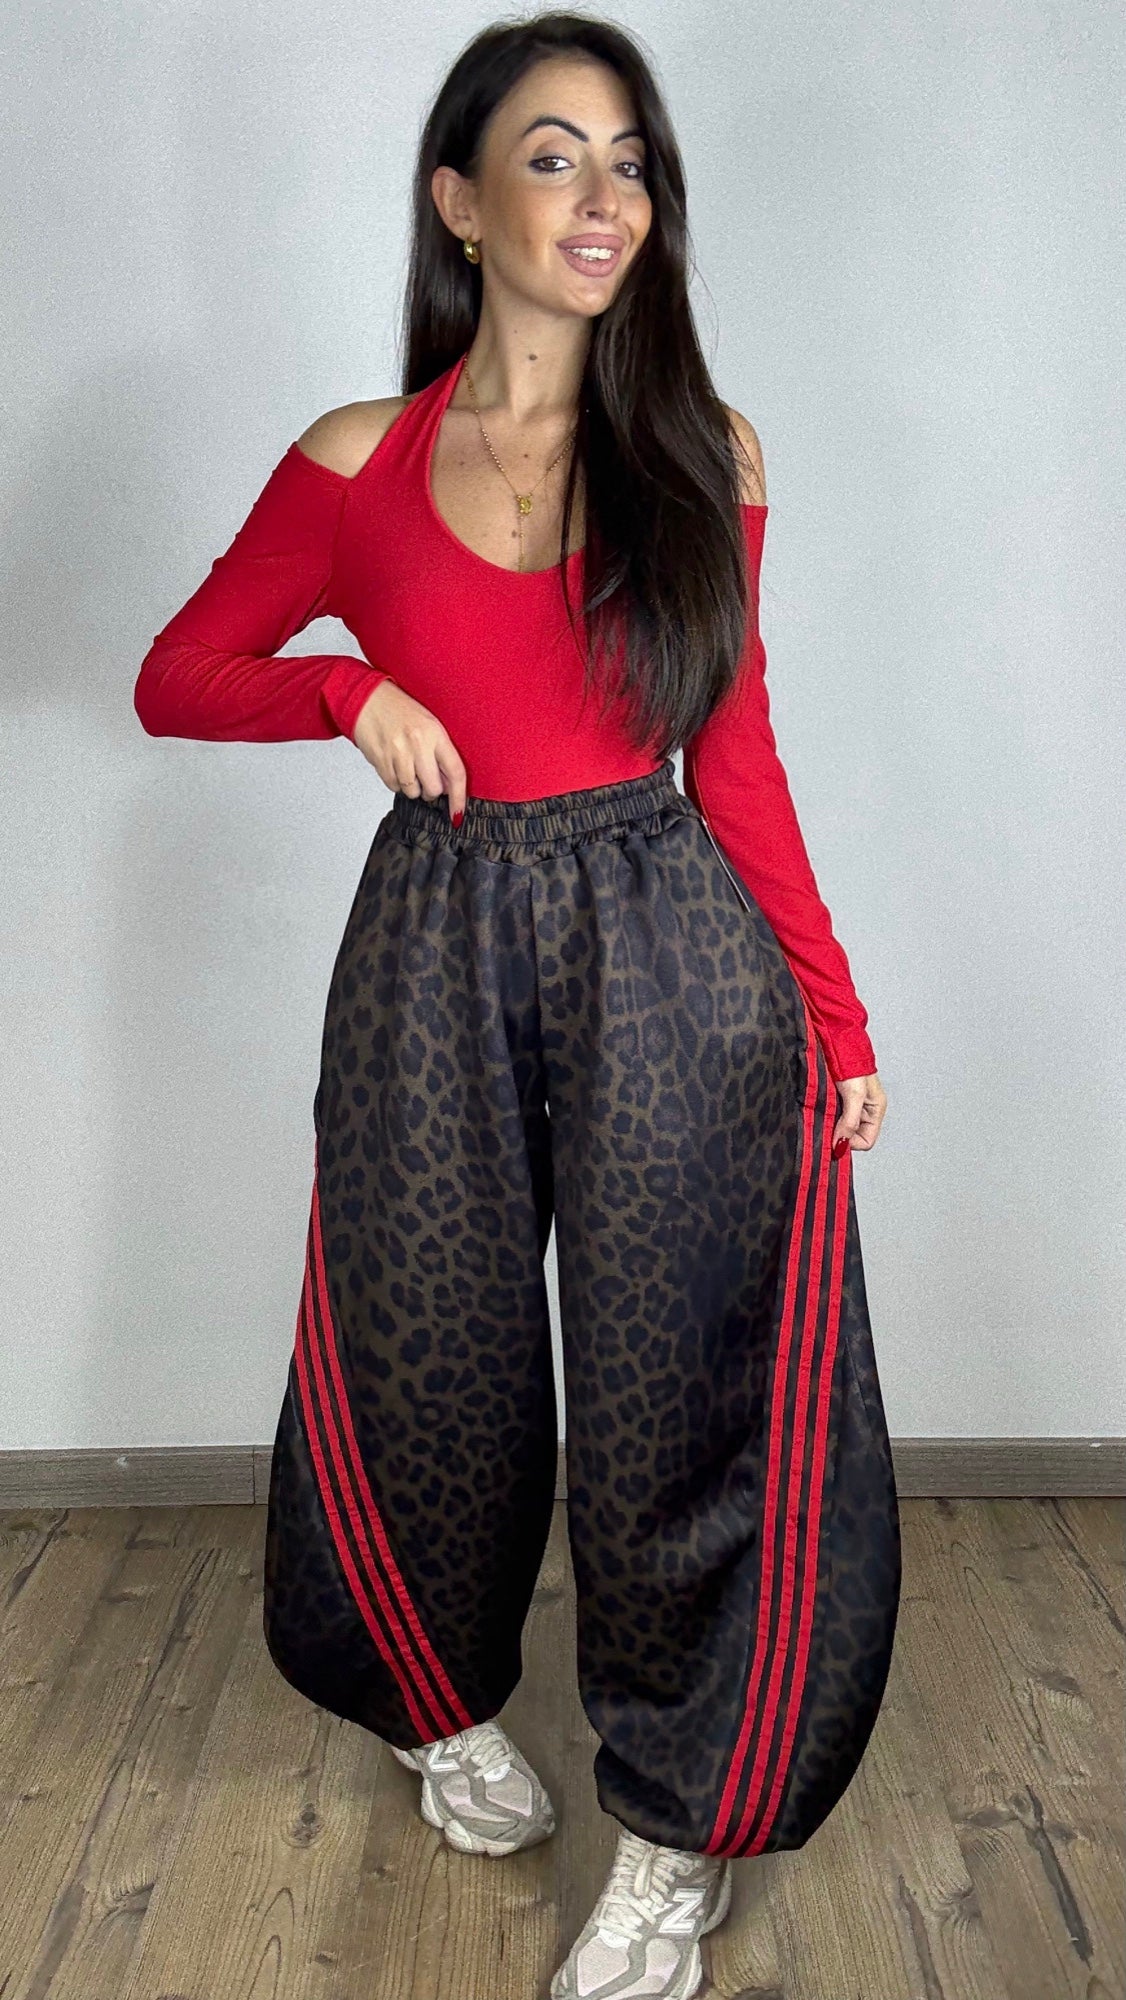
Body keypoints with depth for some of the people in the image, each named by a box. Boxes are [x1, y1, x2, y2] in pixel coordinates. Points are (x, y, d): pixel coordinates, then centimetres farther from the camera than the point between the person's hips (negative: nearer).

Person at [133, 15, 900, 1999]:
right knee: (424, 1377, 11)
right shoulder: (355, 464, 4)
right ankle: (451, 1706, 43)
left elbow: (735, 760, 6)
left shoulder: (704, 457, 5)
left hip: (672, 953, 0)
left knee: (703, 1387, -1)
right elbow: (173, 677, 11)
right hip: (438, 954, 1)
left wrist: (837, 1017, 2)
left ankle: (677, 1840, 22)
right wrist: (350, 685, -8)